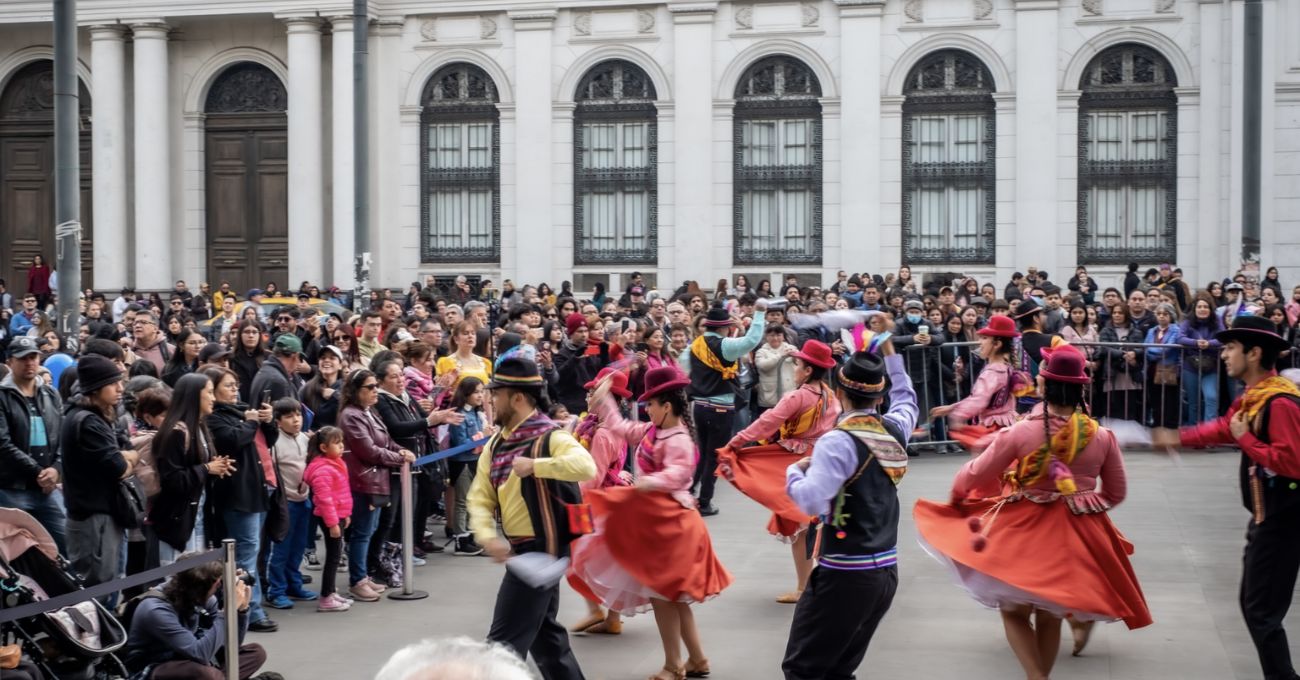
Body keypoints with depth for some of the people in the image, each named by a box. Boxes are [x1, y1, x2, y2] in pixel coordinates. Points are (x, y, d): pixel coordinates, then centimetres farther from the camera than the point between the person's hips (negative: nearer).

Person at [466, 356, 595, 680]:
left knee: (506, 640, -5)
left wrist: (535, 466, -32)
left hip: (541, 548, -9)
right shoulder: (495, 445, 6)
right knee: (543, 633, 20)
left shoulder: (550, 437, -17)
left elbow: (586, 467, -36)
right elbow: (480, 498, 2)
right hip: (521, 549, 9)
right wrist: (488, 536, -16)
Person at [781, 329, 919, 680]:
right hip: (886, 571, 7)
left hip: (844, 574, -7)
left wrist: (794, 471, -8)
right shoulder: (895, 429, 6)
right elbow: (906, 397, 30)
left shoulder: (838, 441, -15)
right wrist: (887, 345, 36)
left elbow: (812, 501, -27)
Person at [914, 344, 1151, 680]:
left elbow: (975, 476, -4)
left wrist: (957, 491, 17)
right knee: (1049, 615, 20)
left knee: (1014, 610, 13)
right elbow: (1116, 494, 6)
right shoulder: (1102, 436, -7)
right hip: (1077, 536, 3)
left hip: (1026, 531, -3)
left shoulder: (1021, 432, -16)